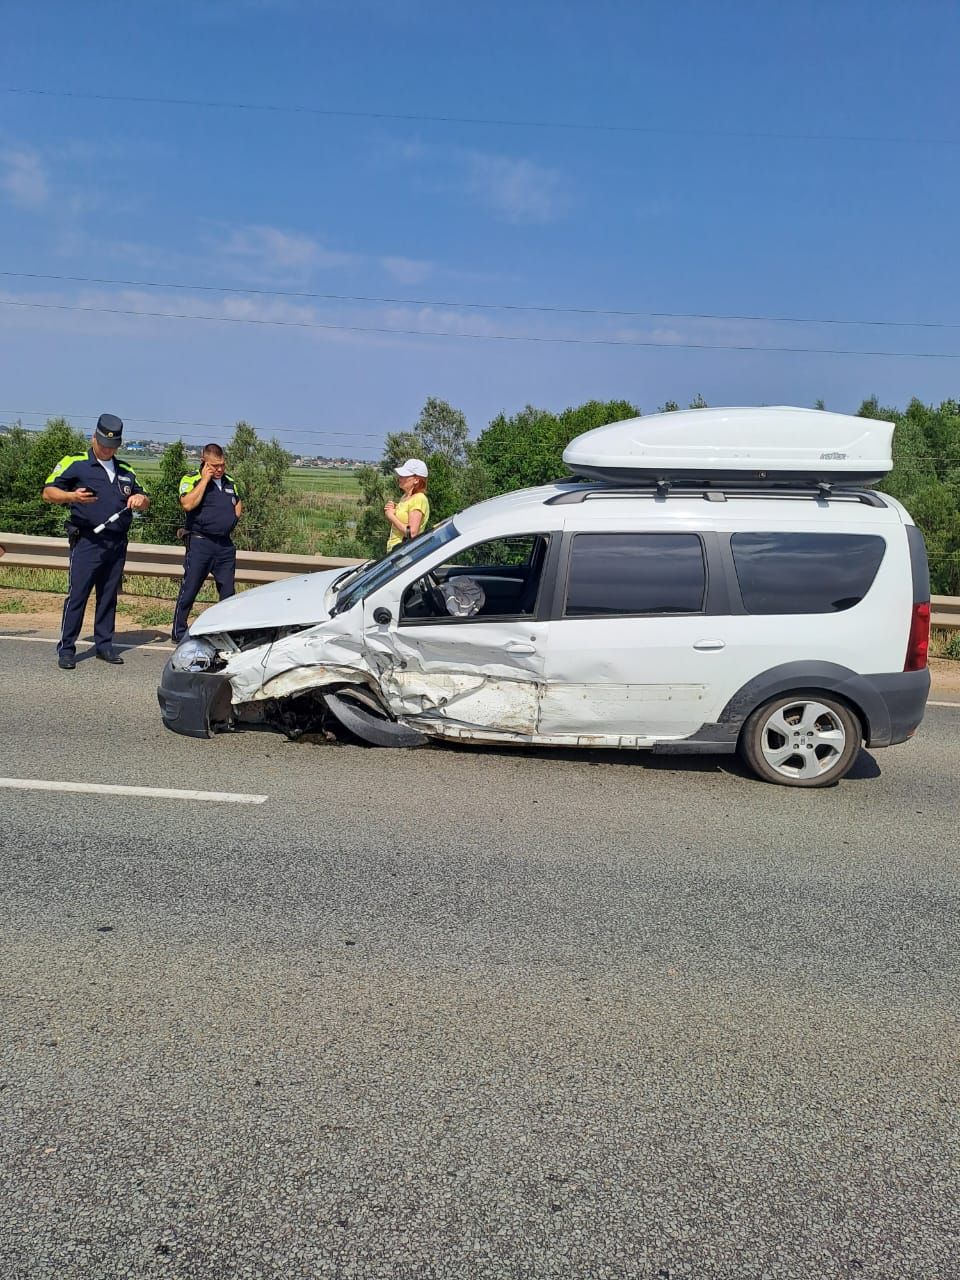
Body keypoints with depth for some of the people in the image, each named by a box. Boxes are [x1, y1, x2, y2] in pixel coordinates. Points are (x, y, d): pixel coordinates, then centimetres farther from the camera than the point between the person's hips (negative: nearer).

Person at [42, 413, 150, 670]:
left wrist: (141, 499, -3)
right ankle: (66, 649, -3)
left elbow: (144, 501, 22)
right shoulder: (74, 463, 1)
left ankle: (104, 644, 17)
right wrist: (71, 496, -24)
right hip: (87, 542, -5)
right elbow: (48, 492, -3)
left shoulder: (126, 471, 17)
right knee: (77, 595, -7)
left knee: (109, 597, 9)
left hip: (117, 545, 5)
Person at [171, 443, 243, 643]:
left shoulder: (230, 482, 14)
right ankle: (179, 633, 9)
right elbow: (188, 504, -21)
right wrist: (205, 479, -16)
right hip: (200, 543, -5)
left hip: (225, 543, 6)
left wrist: (232, 520, 9)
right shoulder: (191, 480, -4)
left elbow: (238, 505, 29)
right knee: (189, 590, -1)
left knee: (228, 591, 8)